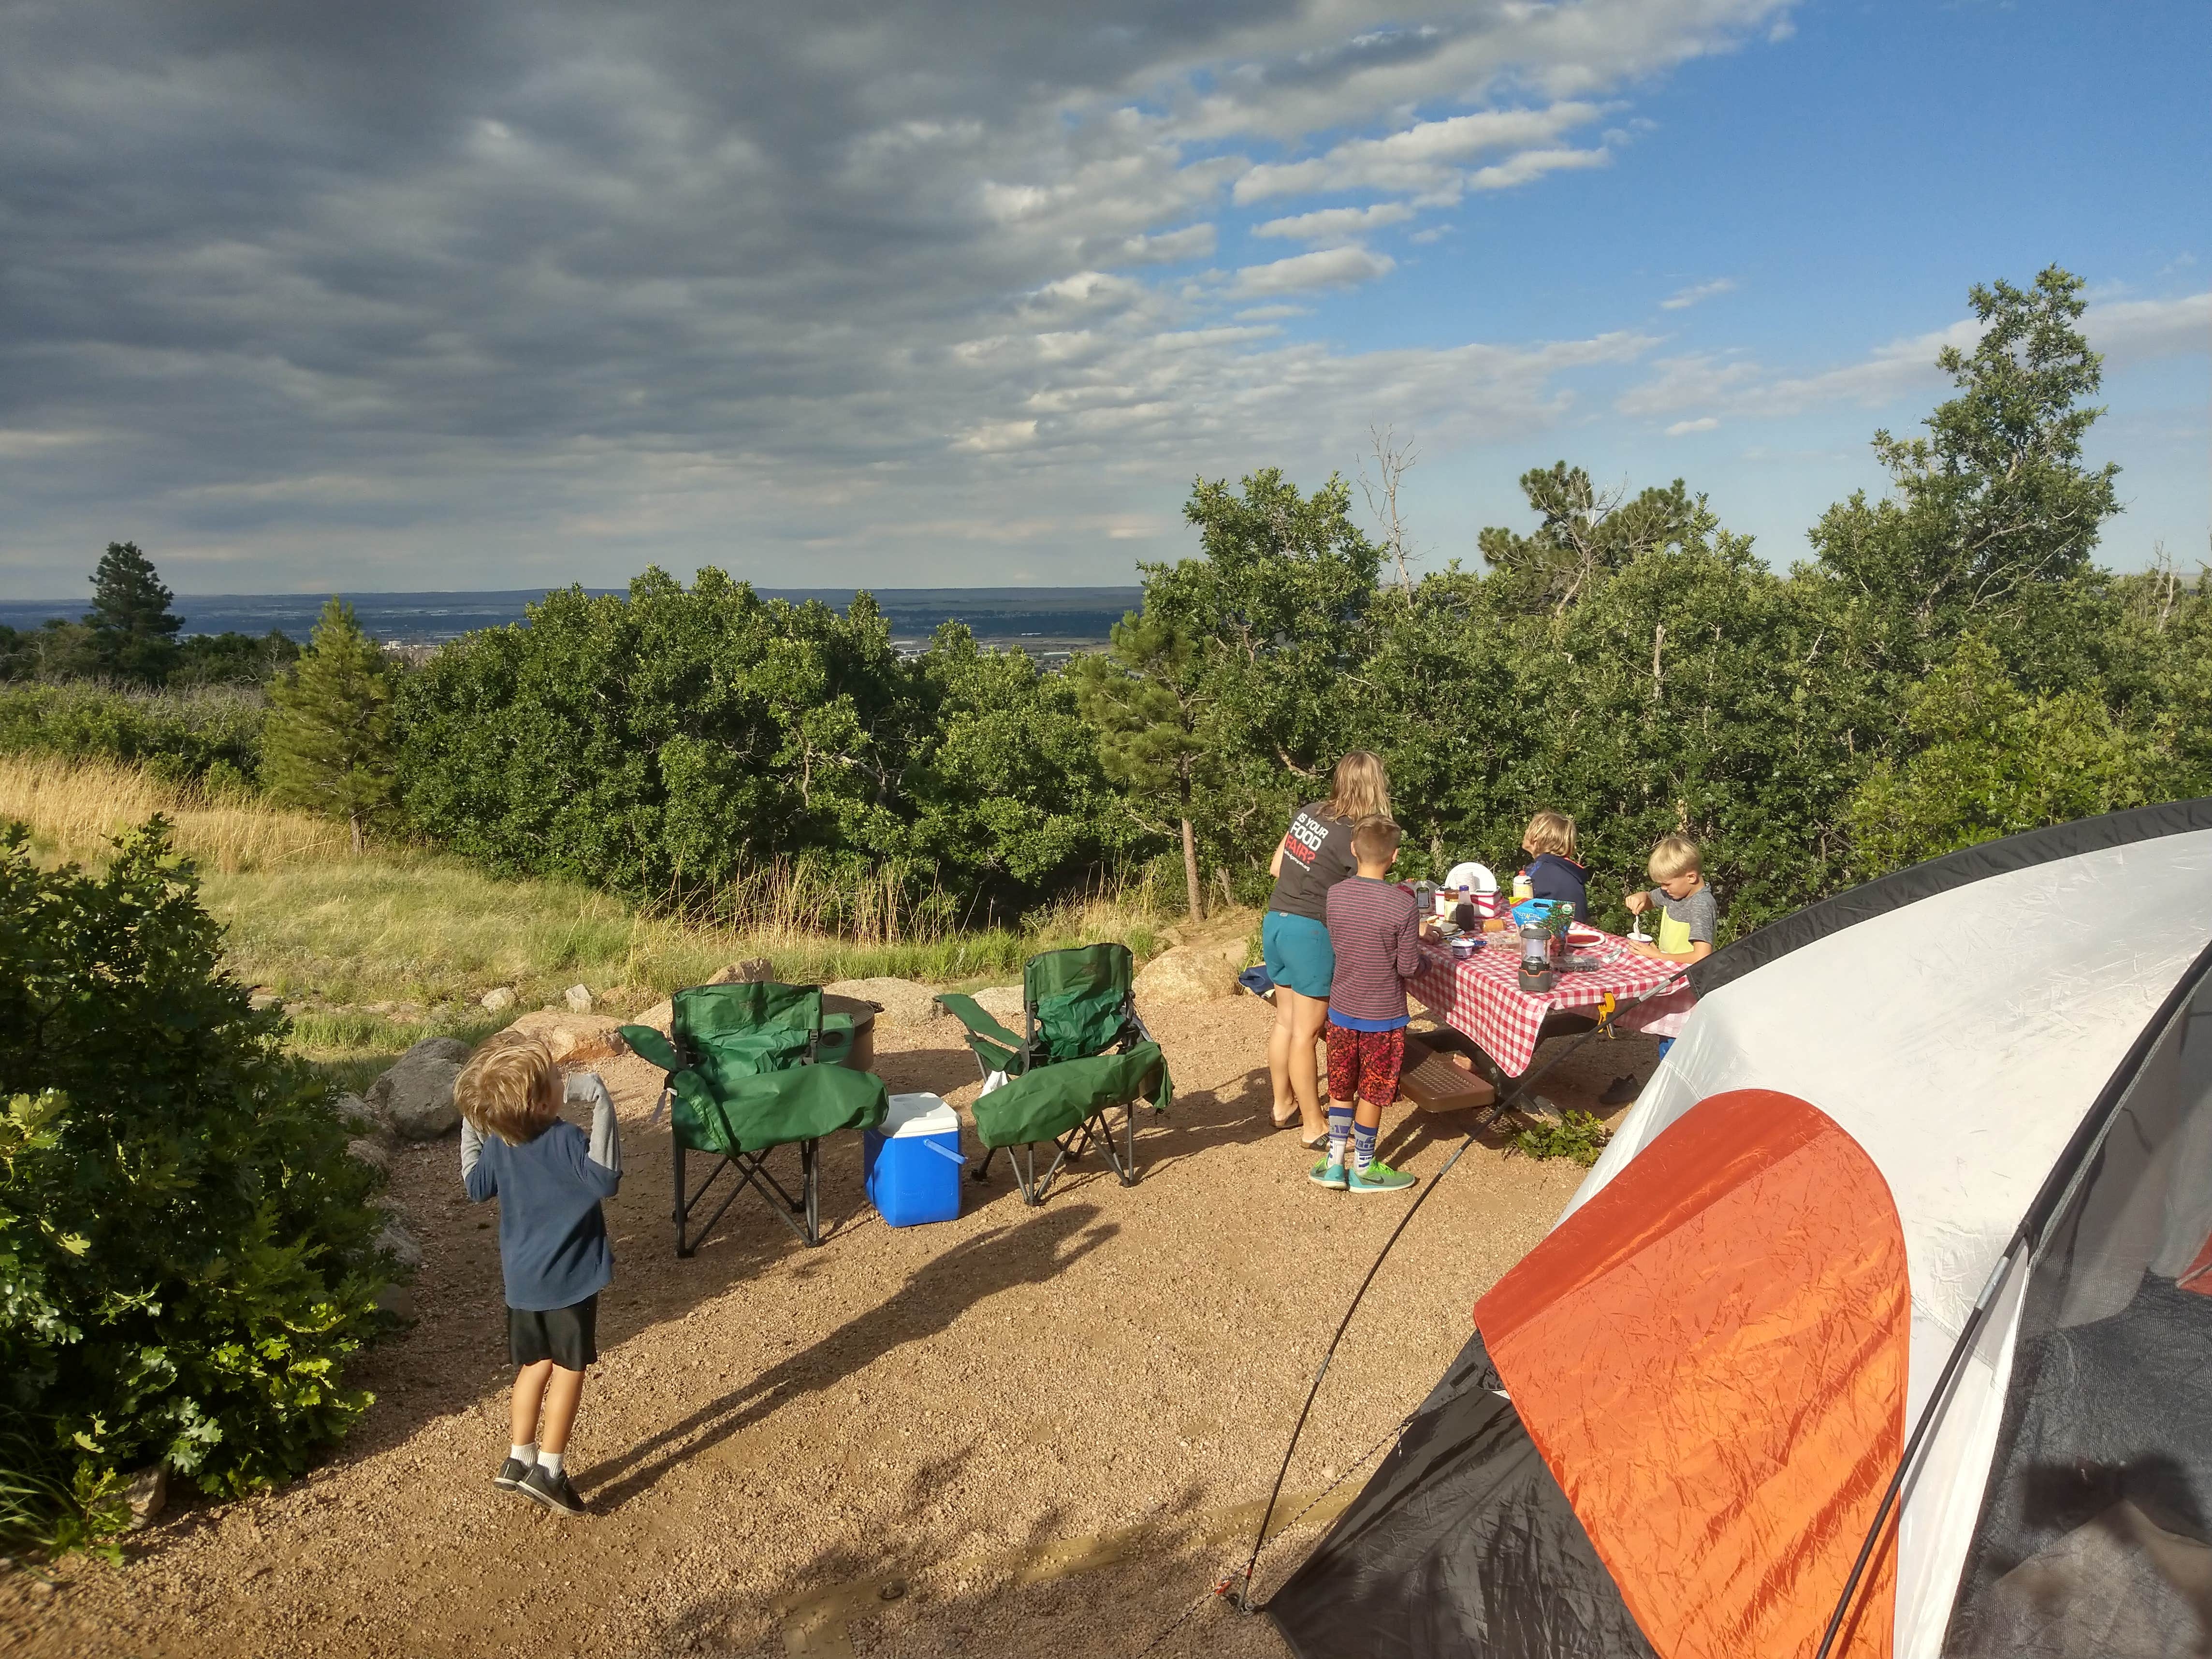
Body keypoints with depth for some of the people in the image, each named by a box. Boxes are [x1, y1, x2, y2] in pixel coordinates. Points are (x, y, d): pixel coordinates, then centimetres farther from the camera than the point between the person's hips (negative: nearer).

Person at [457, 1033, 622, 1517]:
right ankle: (549, 1470, 9)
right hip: (569, 1277, -6)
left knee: (537, 1364, 21)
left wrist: (470, 1125, 16)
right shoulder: (565, 1140, -24)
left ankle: (520, 1459, 26)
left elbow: (476, 1187, 13)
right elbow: (606, 1180, -33)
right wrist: (602, 1106, -37)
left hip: (522, 1277, 6)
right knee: (569, 1368, 7)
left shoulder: (495, 1142, -3)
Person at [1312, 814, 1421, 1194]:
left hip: (1342, 1009, 4)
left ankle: (1334, 1163, 24)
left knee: (1341, 1089, 17)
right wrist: (1414, 945, 6)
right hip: (1383, 1016, -4)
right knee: (1372, 1093, 11)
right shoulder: (1404, 905, -20)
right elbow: (1408, 967, -15)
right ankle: (1363, 1168, 24)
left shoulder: (1335, 895, -7)